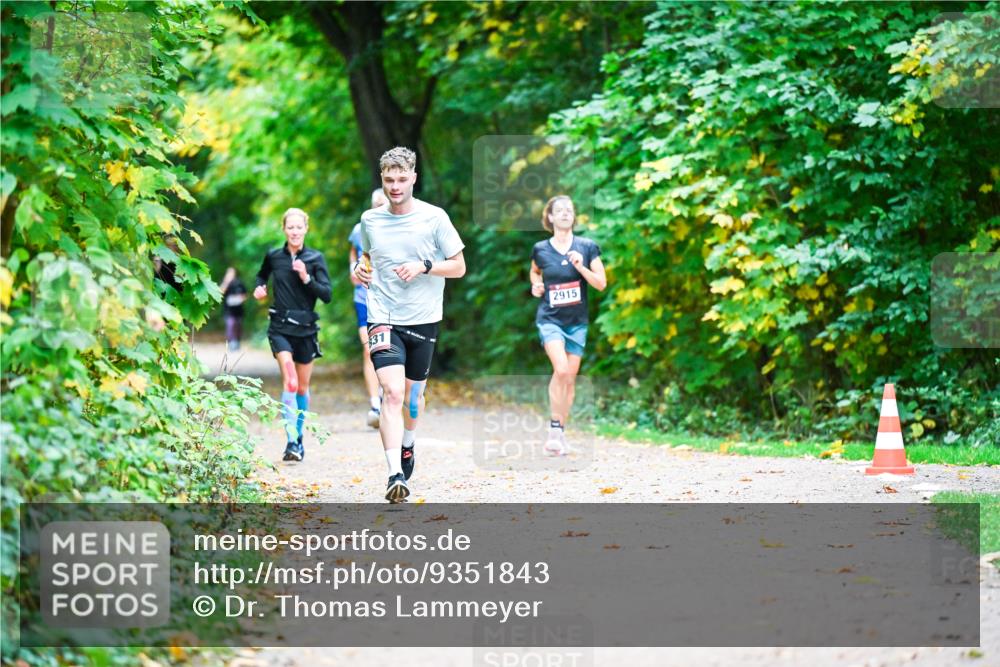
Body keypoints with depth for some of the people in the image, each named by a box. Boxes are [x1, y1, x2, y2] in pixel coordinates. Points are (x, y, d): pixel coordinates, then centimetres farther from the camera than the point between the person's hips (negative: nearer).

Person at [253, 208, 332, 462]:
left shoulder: (315, 259, -1)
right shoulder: (273, 256, 3)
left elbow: (327, 294, -7)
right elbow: (262, 275, 25)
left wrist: (306, 278, -19)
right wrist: (259, 288, 5)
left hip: (306, 328, 1)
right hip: (280, 328, -1)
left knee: (303, 387, 12)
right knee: (290, 381, -19)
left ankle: (298, 437, 29)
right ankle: (291, 441, -24)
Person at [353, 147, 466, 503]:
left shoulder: (434, 217, -4)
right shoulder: (370, 220, 3)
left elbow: (459, 266, 0)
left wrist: (424, 266, -16)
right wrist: (361, 268, 1)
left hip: (423, 320, 0)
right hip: (383, 317, 0)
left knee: (413, 394, 14)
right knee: (392, 392, -18)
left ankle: (407, 444, 47)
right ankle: (396, 475, -25)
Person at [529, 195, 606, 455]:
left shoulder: (587, 247, -1)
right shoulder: (540, 249, -1)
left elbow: (601, 283, -2)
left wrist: (581, 267, -17)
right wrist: (536, 285, -1)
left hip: (577, 321, 2)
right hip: (549, 318, -2)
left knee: (570, 377, 5)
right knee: (560, 369, -22)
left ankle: (561, 430, 19)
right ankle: (554, 427, -13)